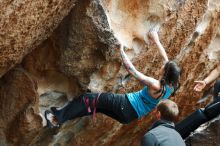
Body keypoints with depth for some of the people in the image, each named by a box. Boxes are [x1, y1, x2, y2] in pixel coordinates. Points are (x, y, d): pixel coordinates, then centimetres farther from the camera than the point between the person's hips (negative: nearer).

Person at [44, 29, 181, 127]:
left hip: (126, 106, -8)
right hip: (132, 114, 8)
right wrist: (157, 41, 17)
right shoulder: (171, 86, -4)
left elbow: (132, 70, -27)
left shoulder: (155, 85, -27)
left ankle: (59, 116, 4)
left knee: (90, 99, -2)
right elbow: (166, 58, 9)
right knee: (96, 104, 15)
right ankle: (62, 115, 18)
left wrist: (121, 51, -18)